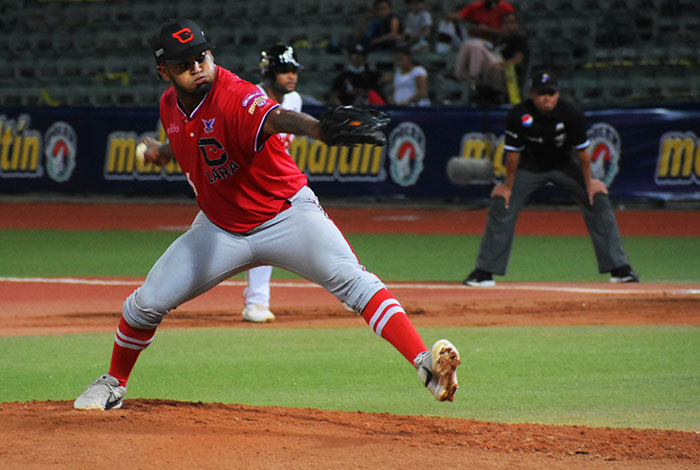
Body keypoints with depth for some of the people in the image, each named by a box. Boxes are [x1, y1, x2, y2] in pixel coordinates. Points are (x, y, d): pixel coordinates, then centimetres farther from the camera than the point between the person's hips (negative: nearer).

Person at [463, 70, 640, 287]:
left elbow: (582, 151, -14)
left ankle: (619, 268, -3)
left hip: (564, 165, 0)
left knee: (598, 202, -11)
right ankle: (484, 272, -5)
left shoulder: (571, 114, -26)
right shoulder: (518, 115, -27)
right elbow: (513, 153, -15)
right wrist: (508, 186, -9)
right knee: (501, 206, -13)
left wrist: (589, 183, -7)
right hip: (530, 167, 0)